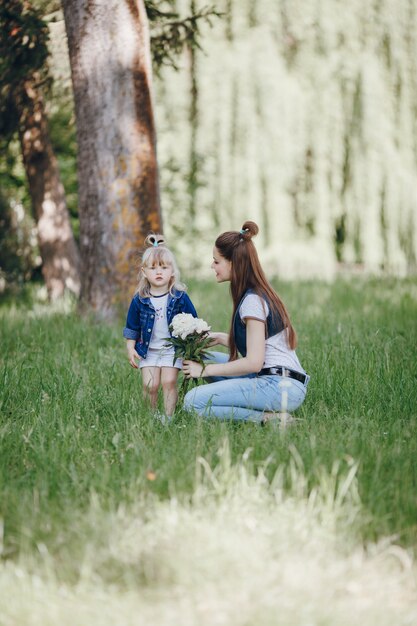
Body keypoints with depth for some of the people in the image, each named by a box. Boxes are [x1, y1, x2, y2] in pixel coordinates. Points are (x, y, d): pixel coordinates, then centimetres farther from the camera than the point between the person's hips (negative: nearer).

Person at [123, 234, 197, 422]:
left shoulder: (180, 297, -8)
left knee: (169, 382, -8)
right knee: (150, 385, -5)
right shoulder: (139, 300, -5)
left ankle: (168, 417, 2)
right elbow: (132, 327, 6)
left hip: (173, 349, -1)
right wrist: (130, 349, 1)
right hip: (148, 350, 1)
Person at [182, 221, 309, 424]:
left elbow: (253, 363, -17)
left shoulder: (252, 301, -13)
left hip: (281, 388, -10)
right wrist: (220, 338, 16)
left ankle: (269, 419, -12)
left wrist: (205, 371, -10)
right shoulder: (260, 293, 16)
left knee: (194, 401, -14)